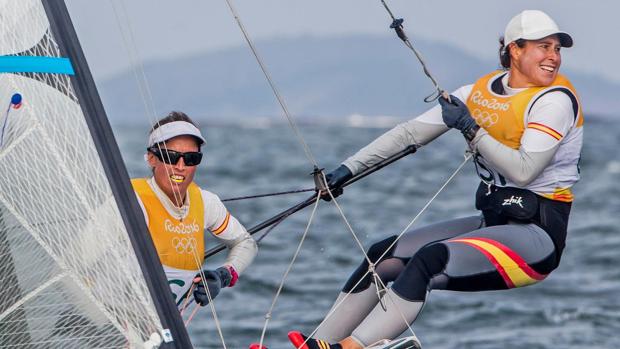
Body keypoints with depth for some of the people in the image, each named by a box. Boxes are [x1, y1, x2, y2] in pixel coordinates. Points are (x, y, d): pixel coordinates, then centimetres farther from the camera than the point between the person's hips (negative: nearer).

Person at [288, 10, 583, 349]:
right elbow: (411, 133, 8)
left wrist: (471, 130, -19)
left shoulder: (555, 100, -12)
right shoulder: (480, 92, 8)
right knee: (383, 255, 0)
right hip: (491, 221, 8)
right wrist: (348, 169, 3)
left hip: (538, 233, -8)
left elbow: (524, 170, -23)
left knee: (430, 261, -28)